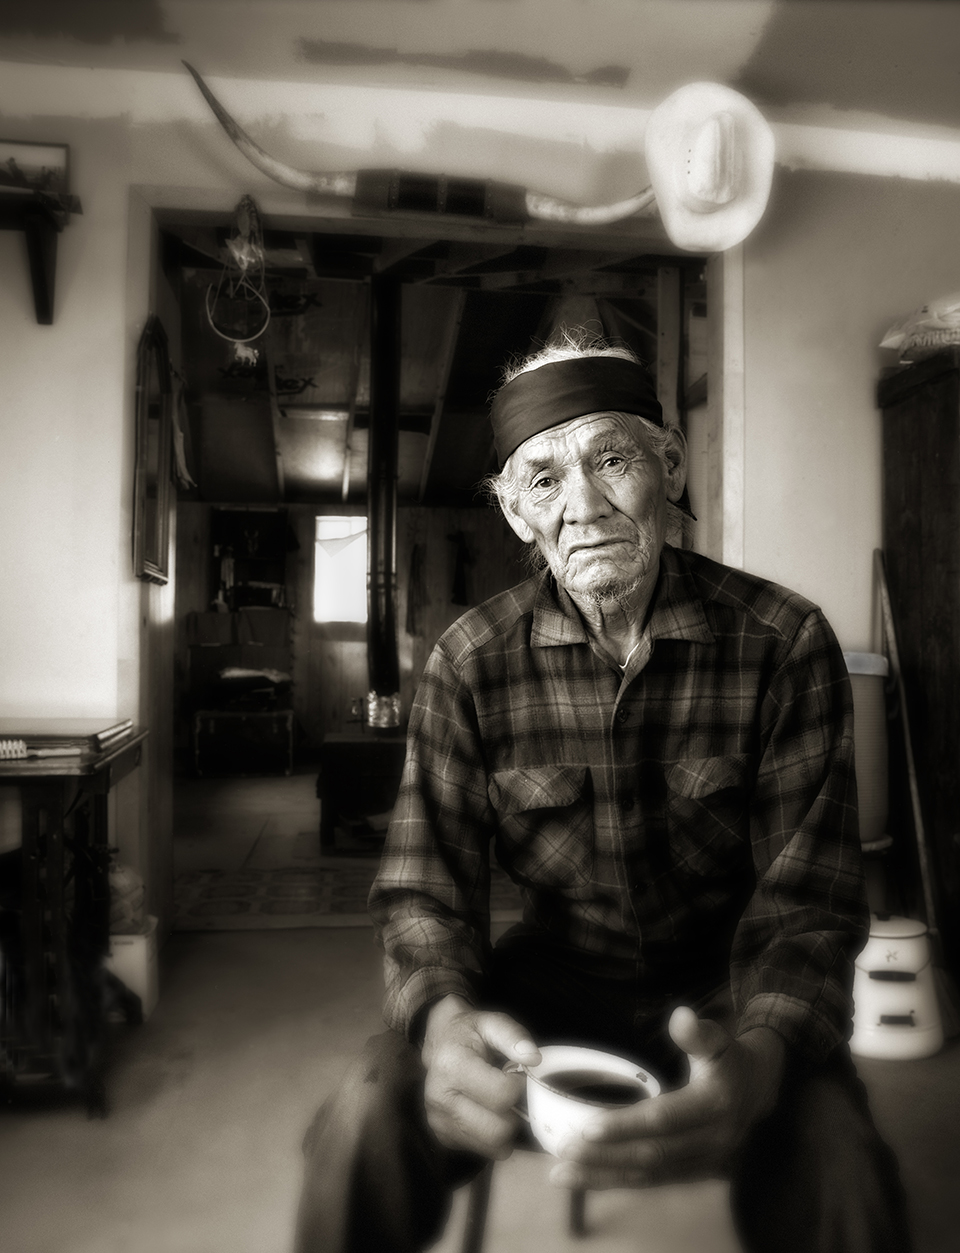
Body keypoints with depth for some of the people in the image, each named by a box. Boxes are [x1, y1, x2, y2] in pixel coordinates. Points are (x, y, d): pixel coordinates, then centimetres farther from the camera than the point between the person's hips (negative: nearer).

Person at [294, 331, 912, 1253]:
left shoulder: (785, 644, -13)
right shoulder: (470, 665, -9)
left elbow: (805, 899, -13)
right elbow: (423, 887, -8)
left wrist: (760, 1054, -35)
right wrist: (444, 1016, -32)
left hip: (720, 988, 0)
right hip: (549, 978, 1)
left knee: (839, 1172, -29)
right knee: (365, 1126, -24)